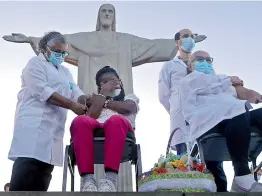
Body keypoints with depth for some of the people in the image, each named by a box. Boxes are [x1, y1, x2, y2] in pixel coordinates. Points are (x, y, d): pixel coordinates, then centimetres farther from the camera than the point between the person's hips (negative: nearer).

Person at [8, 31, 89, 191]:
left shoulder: (65, 72, 26)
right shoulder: (36, 63, 4)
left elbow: (76, 93, 12)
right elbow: (42, 91, -12)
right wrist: (72, 105, -17)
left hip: (53, 127, 7)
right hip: (33, 124, -7)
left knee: (40, 182, 3)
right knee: (23, 181, -16)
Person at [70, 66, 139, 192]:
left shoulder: (130, 98, 34)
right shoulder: (94, 99, 35)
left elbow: (127, 108, 7)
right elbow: (90, 117, 11)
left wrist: (103, 100, 15)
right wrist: (103, 94, 15)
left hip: (119, 126, -1)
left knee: (116, 120, -39)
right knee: (80, 121, -35)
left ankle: (110, 178, -52)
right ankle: (88, 179, -46)